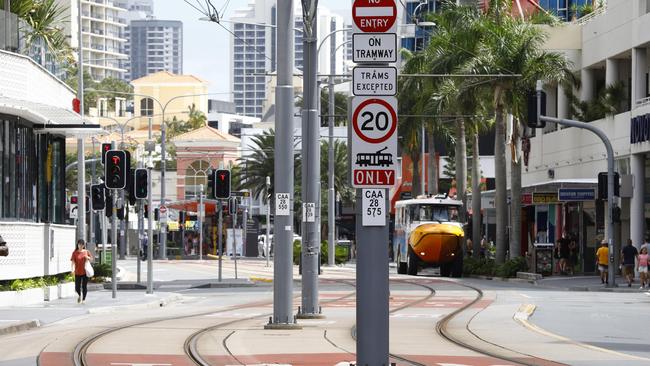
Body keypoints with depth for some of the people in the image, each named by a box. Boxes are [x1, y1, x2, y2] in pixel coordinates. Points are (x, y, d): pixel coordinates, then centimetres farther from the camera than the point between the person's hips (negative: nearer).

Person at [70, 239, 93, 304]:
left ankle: (84, 299, 16)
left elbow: (91, 260, 14)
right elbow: (73, 262, -7)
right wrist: (73, 269, -23)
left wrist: (88, 257, -9)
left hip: (85, 272, 1)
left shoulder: (86, 252, 5)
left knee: (84, 286, 1)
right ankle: (79, 295, 30)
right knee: (77, 288, -1)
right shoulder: (75, 253, -1)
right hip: (77, 272, -1)